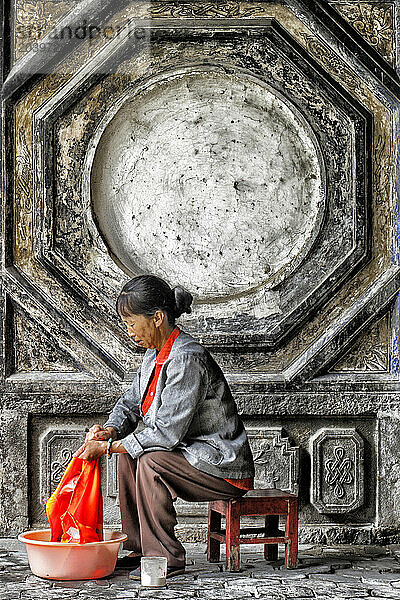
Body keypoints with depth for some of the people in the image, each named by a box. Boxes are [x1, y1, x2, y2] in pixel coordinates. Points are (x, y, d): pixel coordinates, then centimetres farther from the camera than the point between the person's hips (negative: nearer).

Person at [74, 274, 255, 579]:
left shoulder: (187, 359, -25)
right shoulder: (156, 354, 5)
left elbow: (166, 432, -27)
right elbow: (130, 402, 16)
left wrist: (107, 447, -20)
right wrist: (111, 430, -6)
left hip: (226, 468, -10)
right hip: (193, 454, 10)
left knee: (151, 462, -26)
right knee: (129, 452, 7)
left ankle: (166, 558, -14)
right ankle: (140, 548, 11)